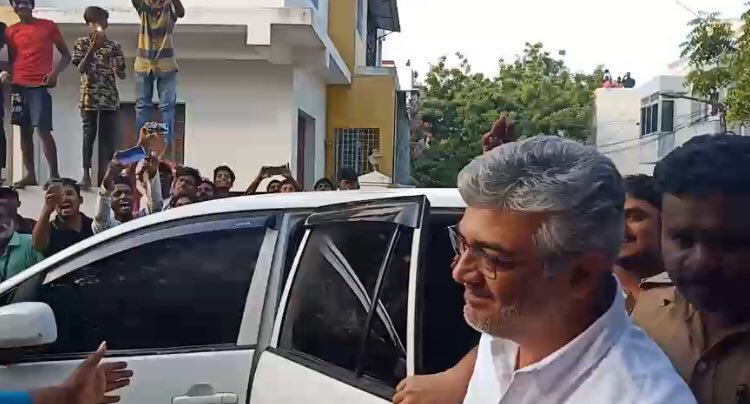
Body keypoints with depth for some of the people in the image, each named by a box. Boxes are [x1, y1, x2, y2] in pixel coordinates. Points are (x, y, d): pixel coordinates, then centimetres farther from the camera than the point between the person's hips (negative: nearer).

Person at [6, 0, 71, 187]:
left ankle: (54, 174, -10)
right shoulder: (11, 31, 13)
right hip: (19, 85, 4)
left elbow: (66, 55, 8)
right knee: (25, 130, 4)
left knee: (43, 129, -12)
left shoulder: (48, 26, 6)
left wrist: (55, 72, -9)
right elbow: (9, 60, 16)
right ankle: (30, 174, 7)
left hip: (40, 85, -4)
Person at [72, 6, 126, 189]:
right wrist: (93, 48, -16)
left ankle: (106, 174, 4)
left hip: (110, 98, 2)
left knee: (108, 137, 1)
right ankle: (86, 173, 5)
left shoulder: (114, 46, 8)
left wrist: (116, 66, -15)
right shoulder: (81, 43, 4)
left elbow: (122, 74, 8)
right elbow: (81, 68, -8)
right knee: (89, 135, -1)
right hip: (89, 97, -2)